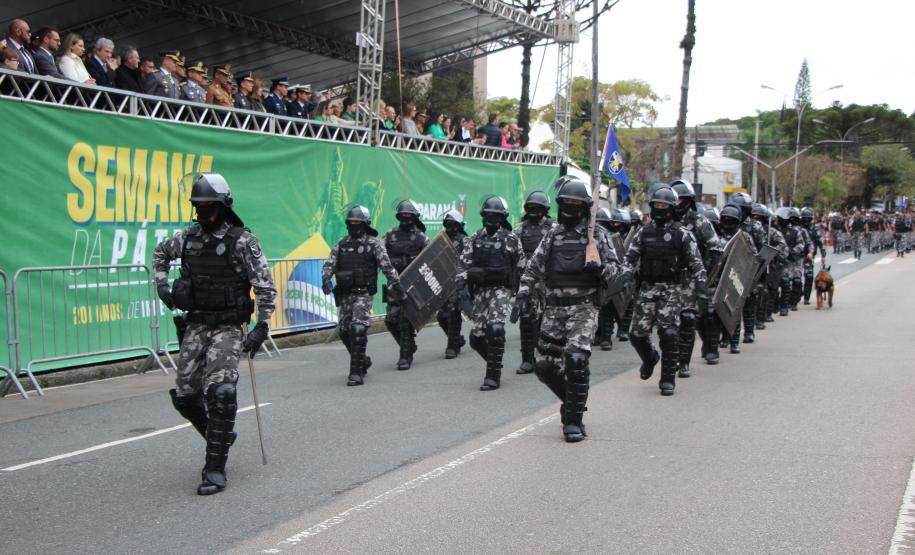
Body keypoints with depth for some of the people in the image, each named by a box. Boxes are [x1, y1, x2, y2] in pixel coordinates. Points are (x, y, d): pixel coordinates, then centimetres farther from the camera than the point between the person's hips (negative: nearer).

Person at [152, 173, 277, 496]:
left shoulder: (242, 241, -10)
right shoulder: (187, 237, 6)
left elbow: (266, 287, -8)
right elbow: (160, 253, 28)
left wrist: (261, 327, -12)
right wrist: (162, 285, 15)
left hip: (229, 327, -6)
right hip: (196, 325, 6)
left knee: (220, 391, -20)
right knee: (184, 395, 5)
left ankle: (215, 469, -14)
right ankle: (220, 437, 31)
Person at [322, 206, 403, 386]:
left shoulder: (374, 244, 0)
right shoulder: (341, 244, 12)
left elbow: (387, 266, -5)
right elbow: (329, 264, 6)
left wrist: (397, 285, -12)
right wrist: (326, 279, -13)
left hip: (363, 294, -5)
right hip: (345, 295, 5)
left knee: (358, 329, -16)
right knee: (344, 331, 8)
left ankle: (357, 373, -13)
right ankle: (363, 361, 33)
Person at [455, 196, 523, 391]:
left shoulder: (511, 239, -1)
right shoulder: (476, 238, 10)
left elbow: (521, 267, 4)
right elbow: (464, 262, 8)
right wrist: (461, 279, -10)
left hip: (502, 289, -4)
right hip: (480, 290, 5)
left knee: (495, 329, -20)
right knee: (476, 336, 3)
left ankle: (493, 376, -10)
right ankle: (495, 362, 30)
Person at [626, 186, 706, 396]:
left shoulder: (682, 235, 1)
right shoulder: (643, 232, 9)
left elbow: (697, 265, 0)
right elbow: (630, 259, 7)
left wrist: (701, 293, -7)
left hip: (671, 290, -3)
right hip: (647, 288, 3)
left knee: (669, 334, -9)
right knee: (637, 333, -1)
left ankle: (668, 378, 3)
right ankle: (650, 359, 32)